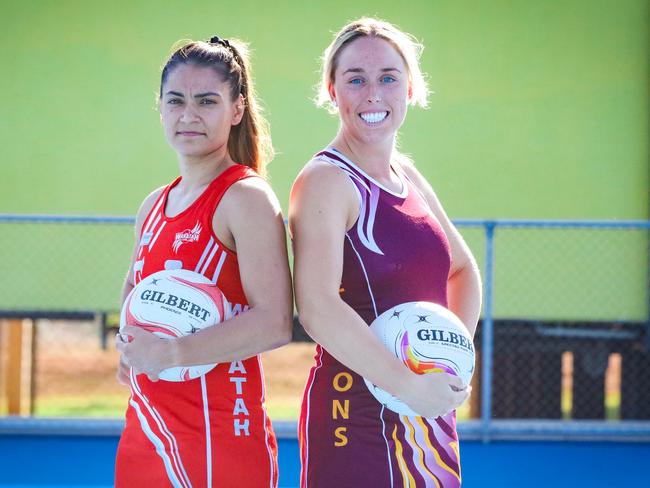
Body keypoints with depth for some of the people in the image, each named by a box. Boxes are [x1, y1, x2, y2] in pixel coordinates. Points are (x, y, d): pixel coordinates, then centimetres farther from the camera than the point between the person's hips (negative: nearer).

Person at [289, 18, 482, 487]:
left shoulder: (406, 175, 12)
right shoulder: (326, 180, -11)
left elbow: (463, 269, 24)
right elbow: (318, 309, -23)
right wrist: (409, 385, -22)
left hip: (430, 410, 8)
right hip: (359, 415, -7)